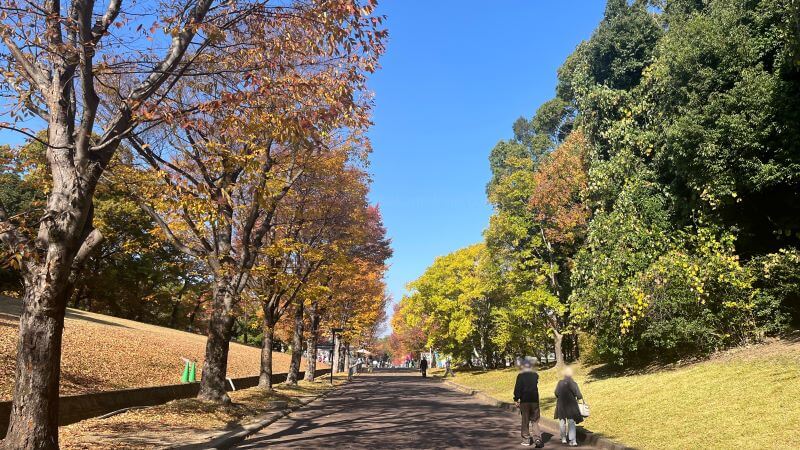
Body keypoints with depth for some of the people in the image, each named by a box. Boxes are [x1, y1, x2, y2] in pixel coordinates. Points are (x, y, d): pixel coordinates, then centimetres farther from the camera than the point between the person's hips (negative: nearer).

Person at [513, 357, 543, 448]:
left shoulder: (520, 376, -9)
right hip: (534, 399, 2)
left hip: (524, 400, -2)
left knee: (525, 420, 8)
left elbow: (517, 388, -10)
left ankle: (526, 440, 11)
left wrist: (516, 399, -4)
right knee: (535, 420, 9)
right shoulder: (535, 375, 2)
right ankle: (537, 438, -5)